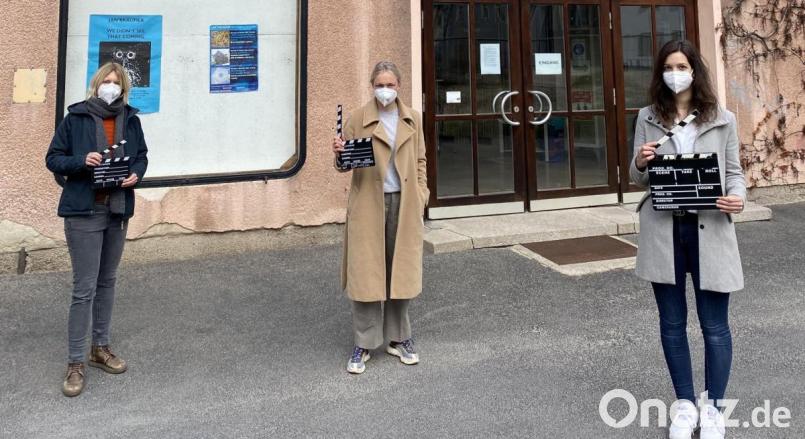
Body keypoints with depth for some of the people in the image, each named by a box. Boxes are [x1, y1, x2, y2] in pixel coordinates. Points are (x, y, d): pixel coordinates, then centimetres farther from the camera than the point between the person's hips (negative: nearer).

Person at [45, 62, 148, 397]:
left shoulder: (130, 119, 3)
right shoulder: (76, 118, -6)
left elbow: (141, 155, 15)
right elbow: (53, 159, -1)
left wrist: (136, 174, -6)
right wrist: (81, 161, -20)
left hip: (119, 211, 5)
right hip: (83, 212, -4)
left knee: (107, 281, 15)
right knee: (84, 288, -5)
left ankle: (100, 348, 30)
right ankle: (75, 363, 6)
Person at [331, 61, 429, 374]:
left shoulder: (412, 120, 9)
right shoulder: (358, 119, -1)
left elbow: (420, 161, 13)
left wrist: (421, 195, 4)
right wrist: (339, 154, -21)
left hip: (404, 204, 3)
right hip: (369, 204, -2)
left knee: (401, 271, 8)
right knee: (365, 272, -1)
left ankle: (398, 338, 22)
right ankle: (364, 343, 10)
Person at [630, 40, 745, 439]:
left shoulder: (722, 120, 3)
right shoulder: (648, 118, 5)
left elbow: (734, 172, 7)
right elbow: (638, 180, 8)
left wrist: (738, 197, -15)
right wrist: (639, 163, -15)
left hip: (708, 230, -1)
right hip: (664, 230, 1)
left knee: (714, 325, 6)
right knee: (672, 322, 11)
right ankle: (685, 405, 28)